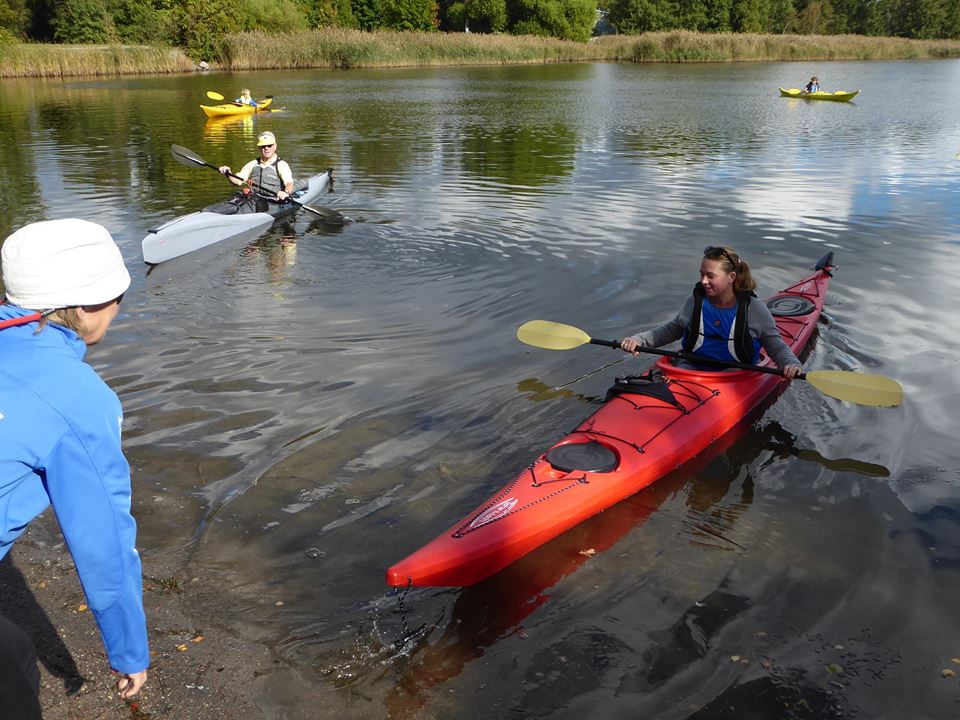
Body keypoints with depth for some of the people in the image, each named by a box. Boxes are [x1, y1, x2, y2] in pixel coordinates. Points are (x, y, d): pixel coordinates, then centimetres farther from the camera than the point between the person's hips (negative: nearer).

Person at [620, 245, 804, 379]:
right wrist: (639, 339, 3)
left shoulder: (754, 308, -6)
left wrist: (791, 363, -19)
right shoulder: (695, 301, 3)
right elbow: (672, 329, 18)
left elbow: (776, 346, 3)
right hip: (694, 367, 3)